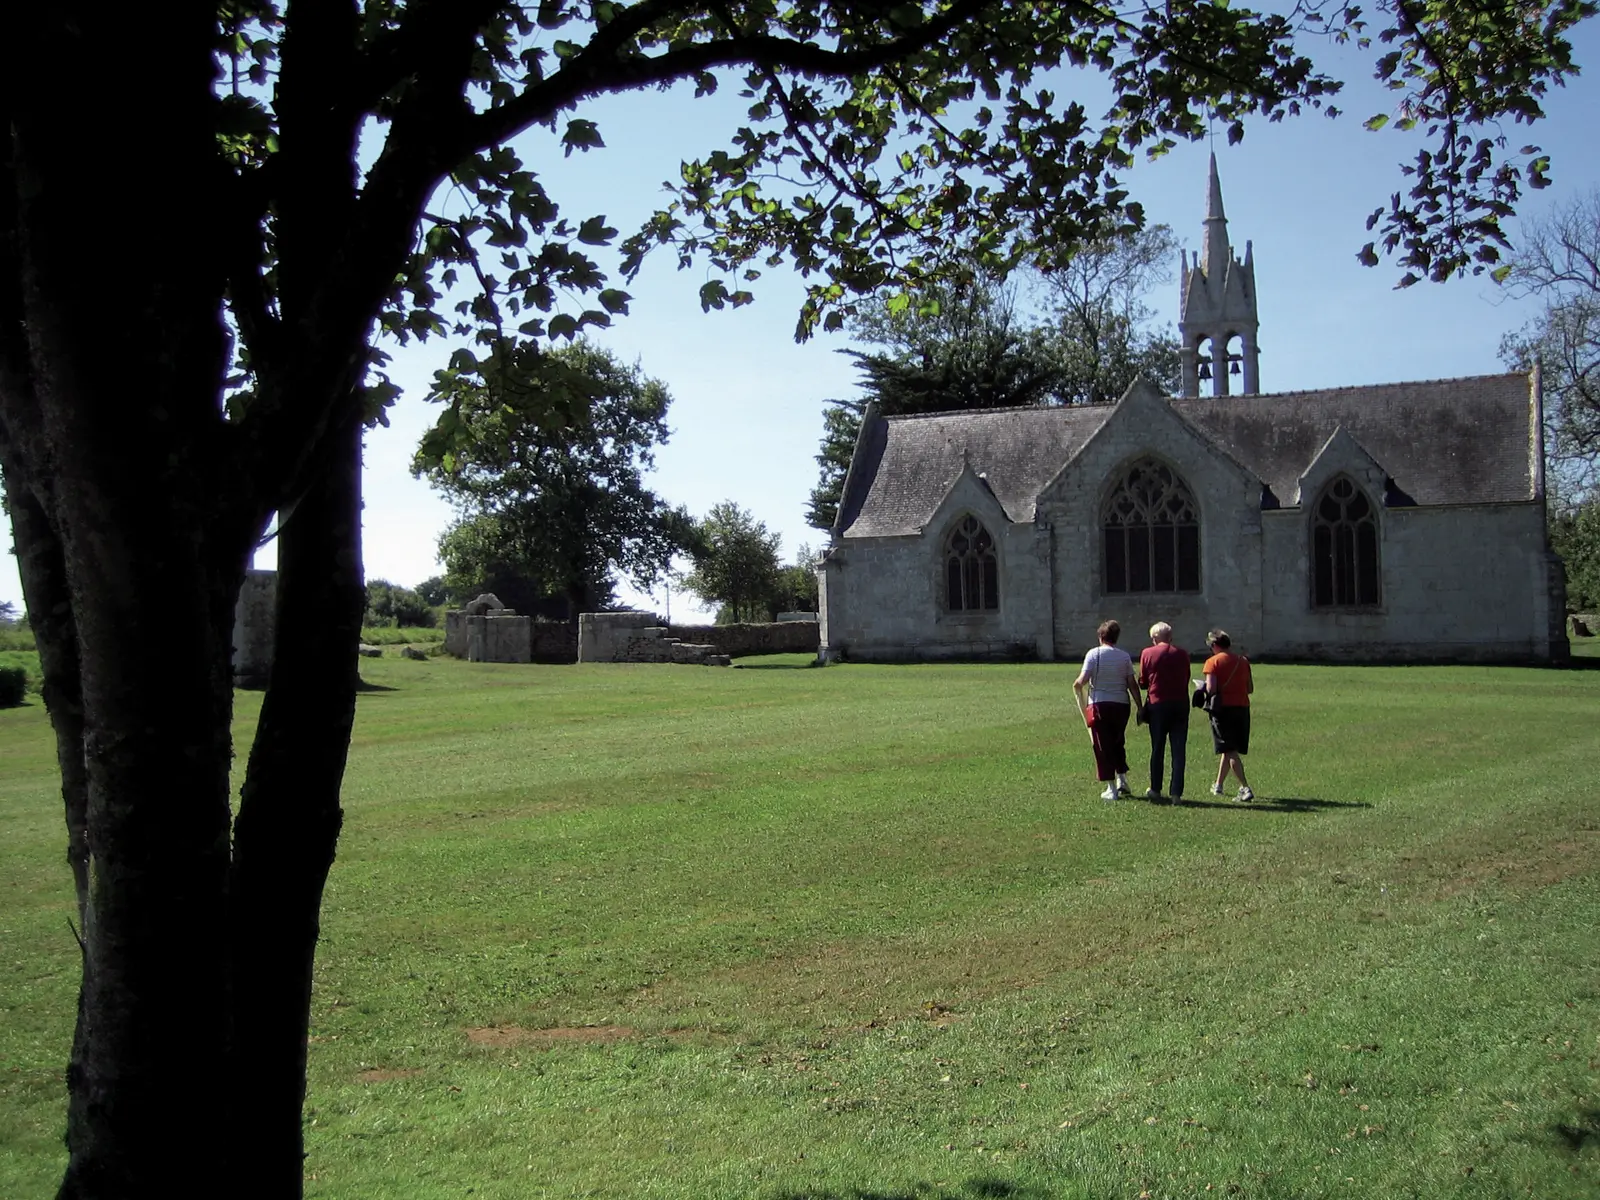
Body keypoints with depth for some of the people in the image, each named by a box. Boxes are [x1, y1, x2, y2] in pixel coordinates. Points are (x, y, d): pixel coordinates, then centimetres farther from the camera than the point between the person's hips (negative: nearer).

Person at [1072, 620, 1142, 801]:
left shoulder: (1093, 654, -6)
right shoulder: (1124, 656, 3)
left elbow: (1082, 681, -13)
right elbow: (1132, 684, 1)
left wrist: (1076, 686, 9)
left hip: (1100, 705, -3)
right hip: (1121, 704, 3)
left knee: (1103, 746, 3)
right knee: (1118, 743, 22)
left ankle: (1111, 788, 3)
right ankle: (1122, 778, 17)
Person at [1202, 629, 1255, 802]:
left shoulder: (1213, 661, -7)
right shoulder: (1243, 661, 9)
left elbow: (1211, 688, -16)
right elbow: (1250, 688, 10)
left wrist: (1205, 690, 5)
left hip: (1223, 708, -6)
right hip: (1242, 708, 6)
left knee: (1230, 750, -4)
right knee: (1230, 749, 16)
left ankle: (1245, 788, -14)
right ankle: (1218, 785, 28)